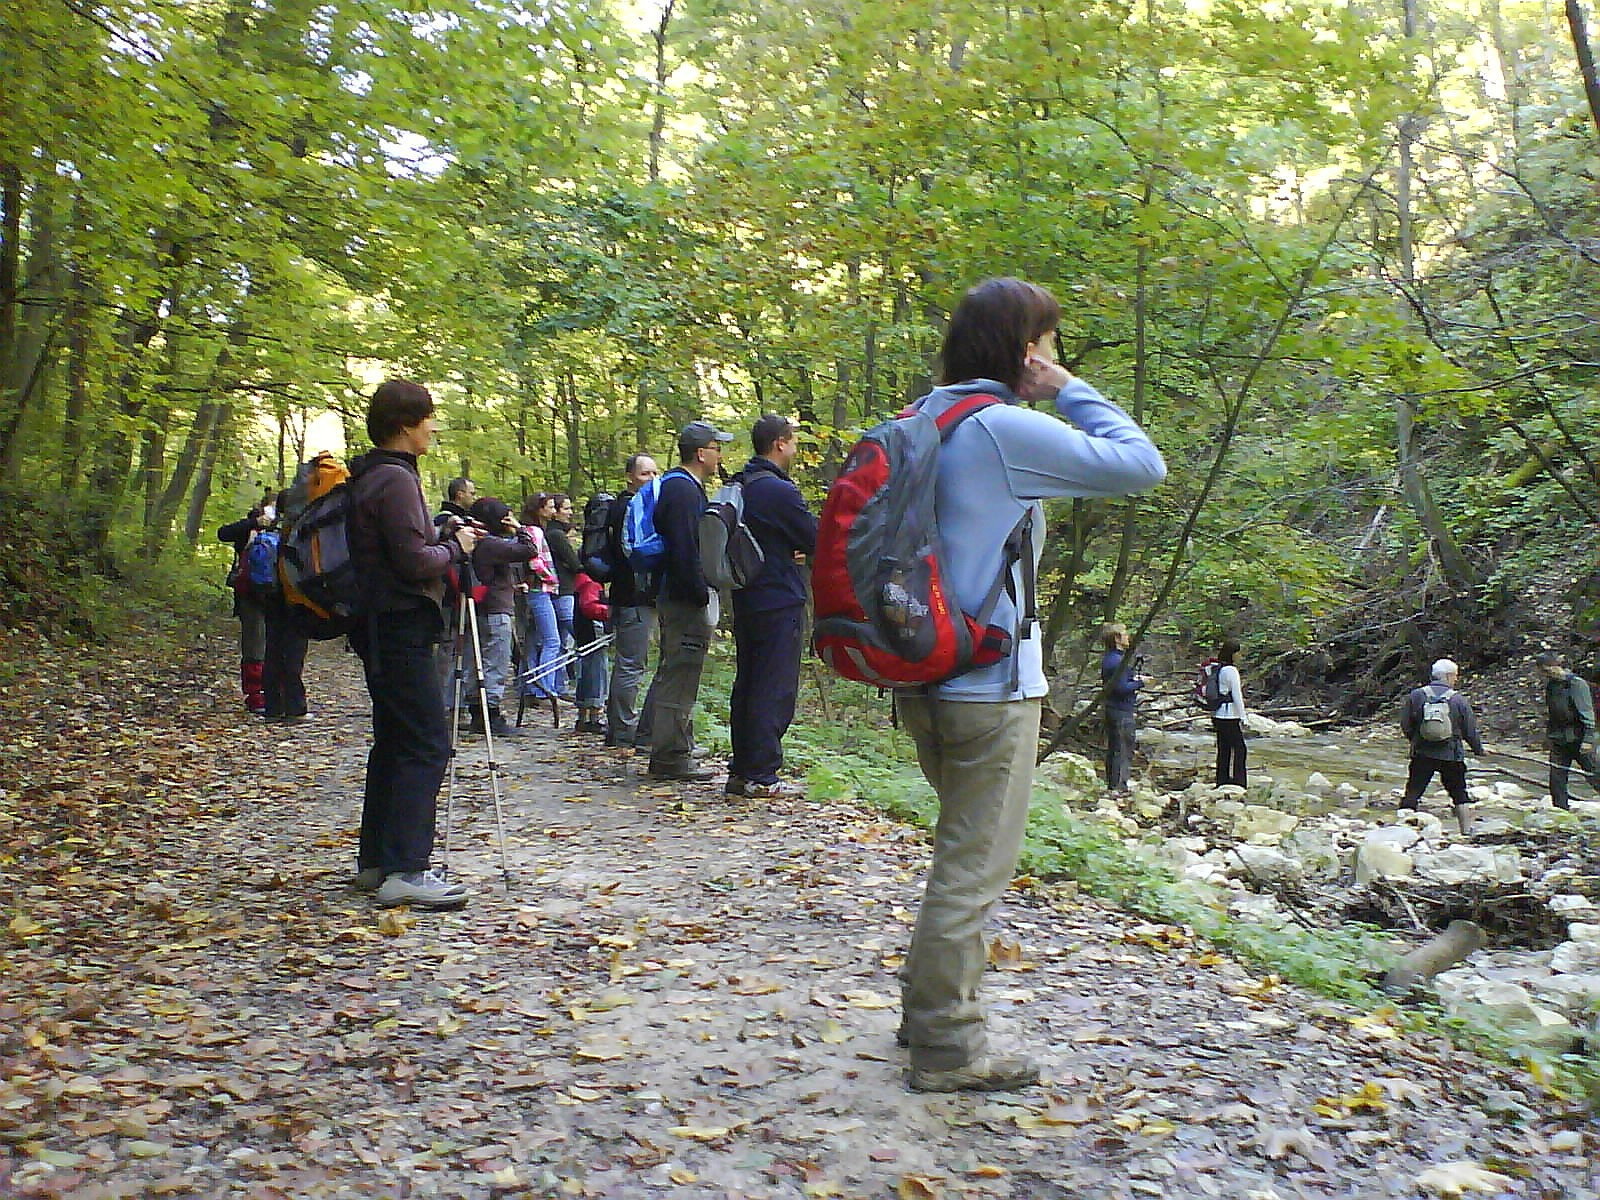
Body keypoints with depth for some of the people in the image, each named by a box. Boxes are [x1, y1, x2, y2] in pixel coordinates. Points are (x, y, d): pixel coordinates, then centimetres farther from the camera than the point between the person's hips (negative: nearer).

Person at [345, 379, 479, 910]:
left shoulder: (372, 477, 17)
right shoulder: (395, 479, -15)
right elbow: (414, 561, -20)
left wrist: (444, 534, 11)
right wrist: (455, 547, -4)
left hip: (382, 628, 11)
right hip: (400, 628, -11)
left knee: (395, 743, 16)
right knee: (427, 745, -10)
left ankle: (376, 861, 23)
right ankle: (405, 870, -11)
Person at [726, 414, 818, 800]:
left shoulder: (739, 488, 12)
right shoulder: (780, 490, -16)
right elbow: (818, 540, -12)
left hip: (746, 601, 9)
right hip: (780, 602, -9)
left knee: (747, 684, 14)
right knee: (775, 690, -3)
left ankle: (741, 768, 20)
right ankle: (760, 776, 0)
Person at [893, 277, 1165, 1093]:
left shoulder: (924, 421, 11)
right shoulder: (1006, 427, -15)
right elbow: (1141, 466, -14)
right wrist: (1072, 391, -5)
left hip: (928, 678, 9)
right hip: (991, 685, -9)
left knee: (962, 853, 23)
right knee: (973, 868, 2)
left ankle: (924, 1004, 34)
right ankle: (948, 1047, 14)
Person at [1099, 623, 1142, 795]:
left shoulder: (1107, 658, 11)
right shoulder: (1118, 661, -20)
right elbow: (1122, 688, -24)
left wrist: (1133, 678, 11)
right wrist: (1140, 682, -11)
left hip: (1111, 708, 10)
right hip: (1123, 711, -10)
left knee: (1112, 748, 15)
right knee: (1124, 750, -4)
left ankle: (1111, 784, 22)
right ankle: (1119, 787, -2)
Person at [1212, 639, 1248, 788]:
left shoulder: (1217, 669, 10)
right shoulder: (1231, 670, -15)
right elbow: (1237, 696, -15)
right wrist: (1243, 718, -11)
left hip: (1218, 715, 8)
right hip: (1230, 716, -8)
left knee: (1223, 749, 11)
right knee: (1239, 749, -3)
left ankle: (1222, 782, 14)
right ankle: (1237, 782, -4)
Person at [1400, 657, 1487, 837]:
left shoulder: (1416, 695, -3)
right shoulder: (1458, 699, -4)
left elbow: (1405, 726, 1)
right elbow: (1470, 730, 4)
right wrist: (1478, 749, 21)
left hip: (1422, 754, 0)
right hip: (1451, 755, 0)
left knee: (1412, 793, 3)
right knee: (1460, 794, 14)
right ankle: (1467, 831, 16)